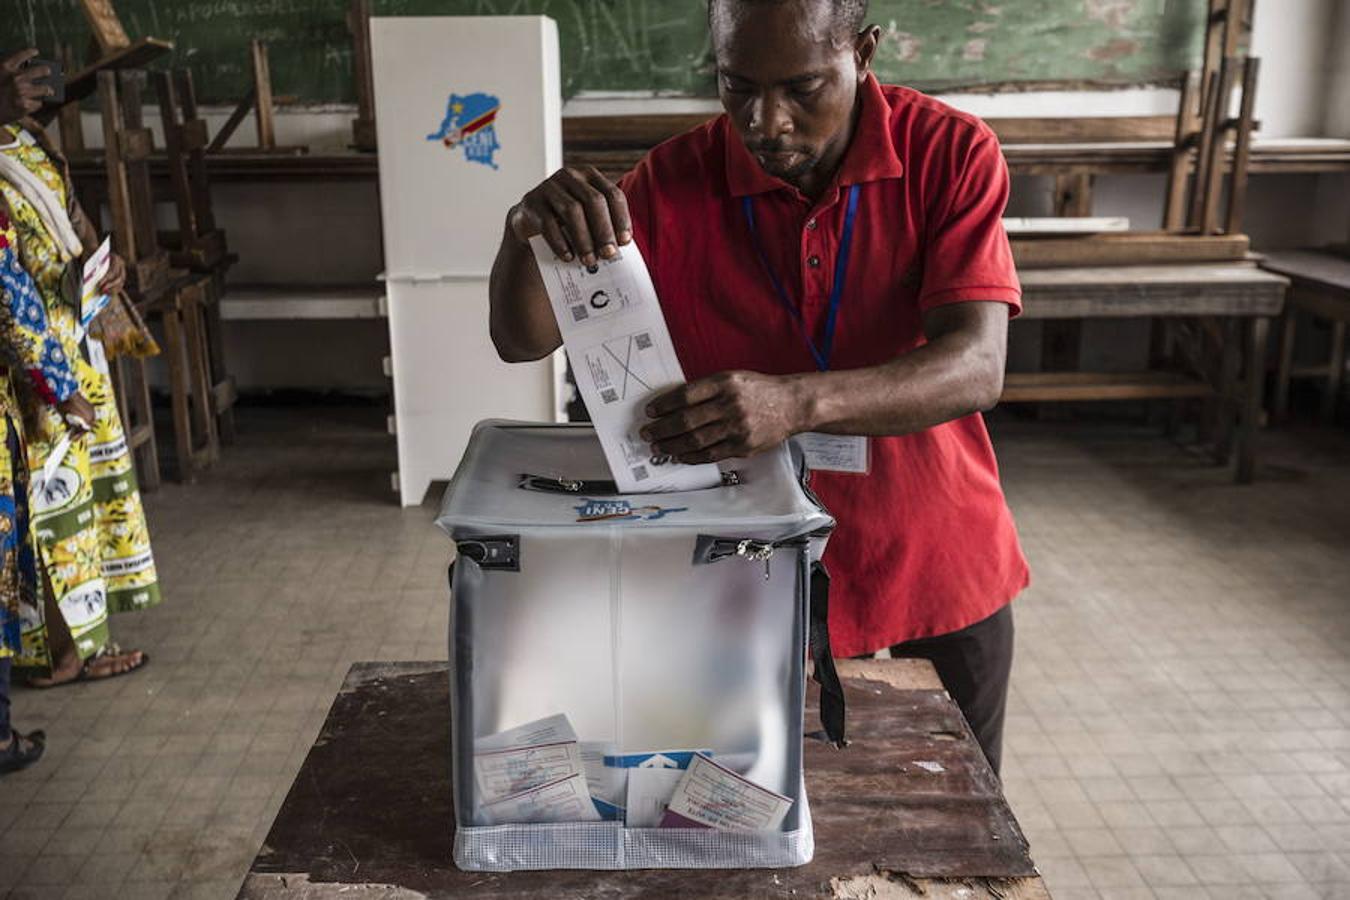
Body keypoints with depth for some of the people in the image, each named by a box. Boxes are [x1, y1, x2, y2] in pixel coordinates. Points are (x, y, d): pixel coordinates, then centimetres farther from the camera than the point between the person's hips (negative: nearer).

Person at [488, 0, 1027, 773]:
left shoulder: (951, 153, -15)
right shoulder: (678, 181, -13)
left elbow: (978, 367, -27)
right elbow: (523, 339, -14)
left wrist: (797, 401, -44)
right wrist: (530, 231, -36)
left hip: (941, 561, 1)